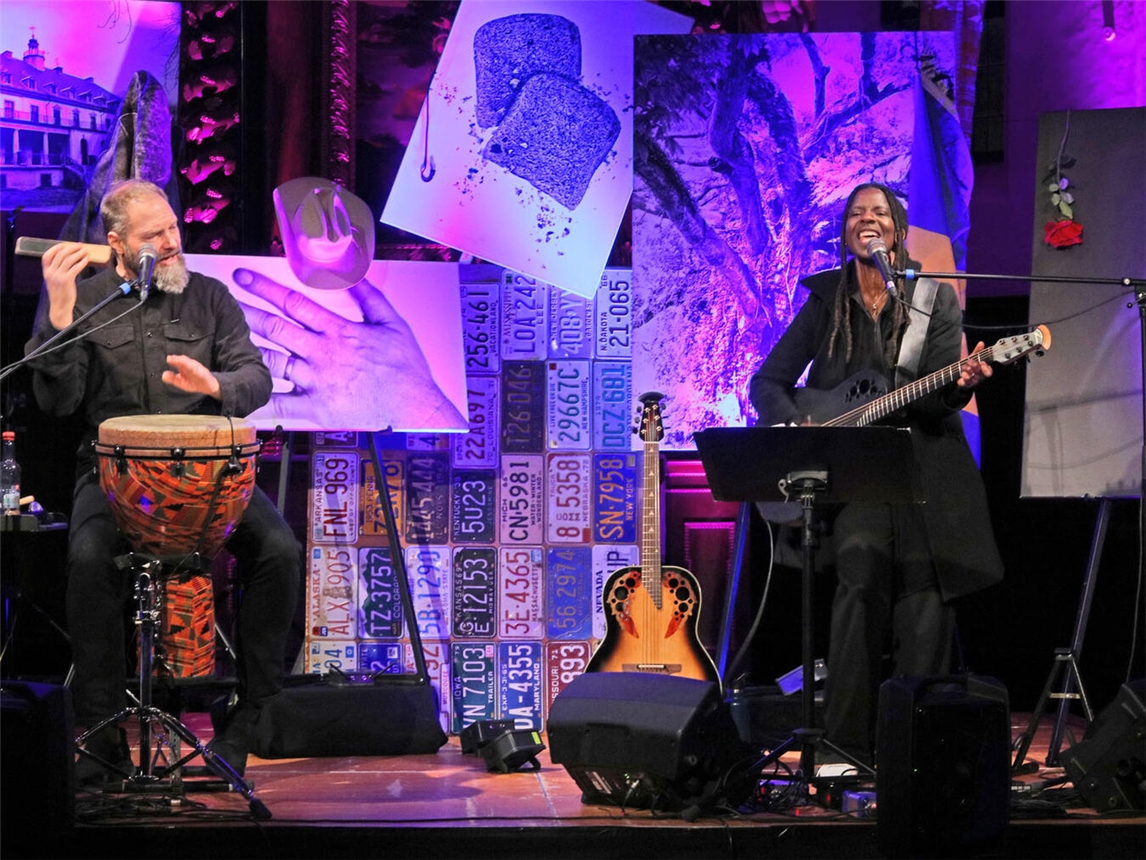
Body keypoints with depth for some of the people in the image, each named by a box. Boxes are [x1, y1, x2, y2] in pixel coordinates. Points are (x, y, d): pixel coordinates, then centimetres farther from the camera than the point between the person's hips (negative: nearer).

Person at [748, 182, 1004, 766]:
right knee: (863, 571, -21)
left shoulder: (936, 298, 5)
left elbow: (936, 400, -4)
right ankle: (848, 740, -15)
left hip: (924, 460, 0)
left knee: (926, 591, -8)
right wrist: (798, 428, -9)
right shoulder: (826, 301, 8)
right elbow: (766, 383, 10)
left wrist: (959, 385, -26)